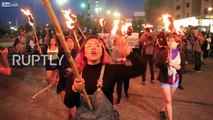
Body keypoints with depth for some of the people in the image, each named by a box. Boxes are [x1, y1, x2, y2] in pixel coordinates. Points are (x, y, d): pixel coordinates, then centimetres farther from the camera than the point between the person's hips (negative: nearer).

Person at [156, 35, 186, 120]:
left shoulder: (181, 54, -6)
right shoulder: (164, 52, -11)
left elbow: (181, 68, -10)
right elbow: (157, 65, -12)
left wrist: (173, 63, -26)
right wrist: (166, 62, -28)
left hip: (175, 79, 3)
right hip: (164, 79, -3)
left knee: (168, 98, 21)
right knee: (168, 100, -2)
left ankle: (162, 110, 45)